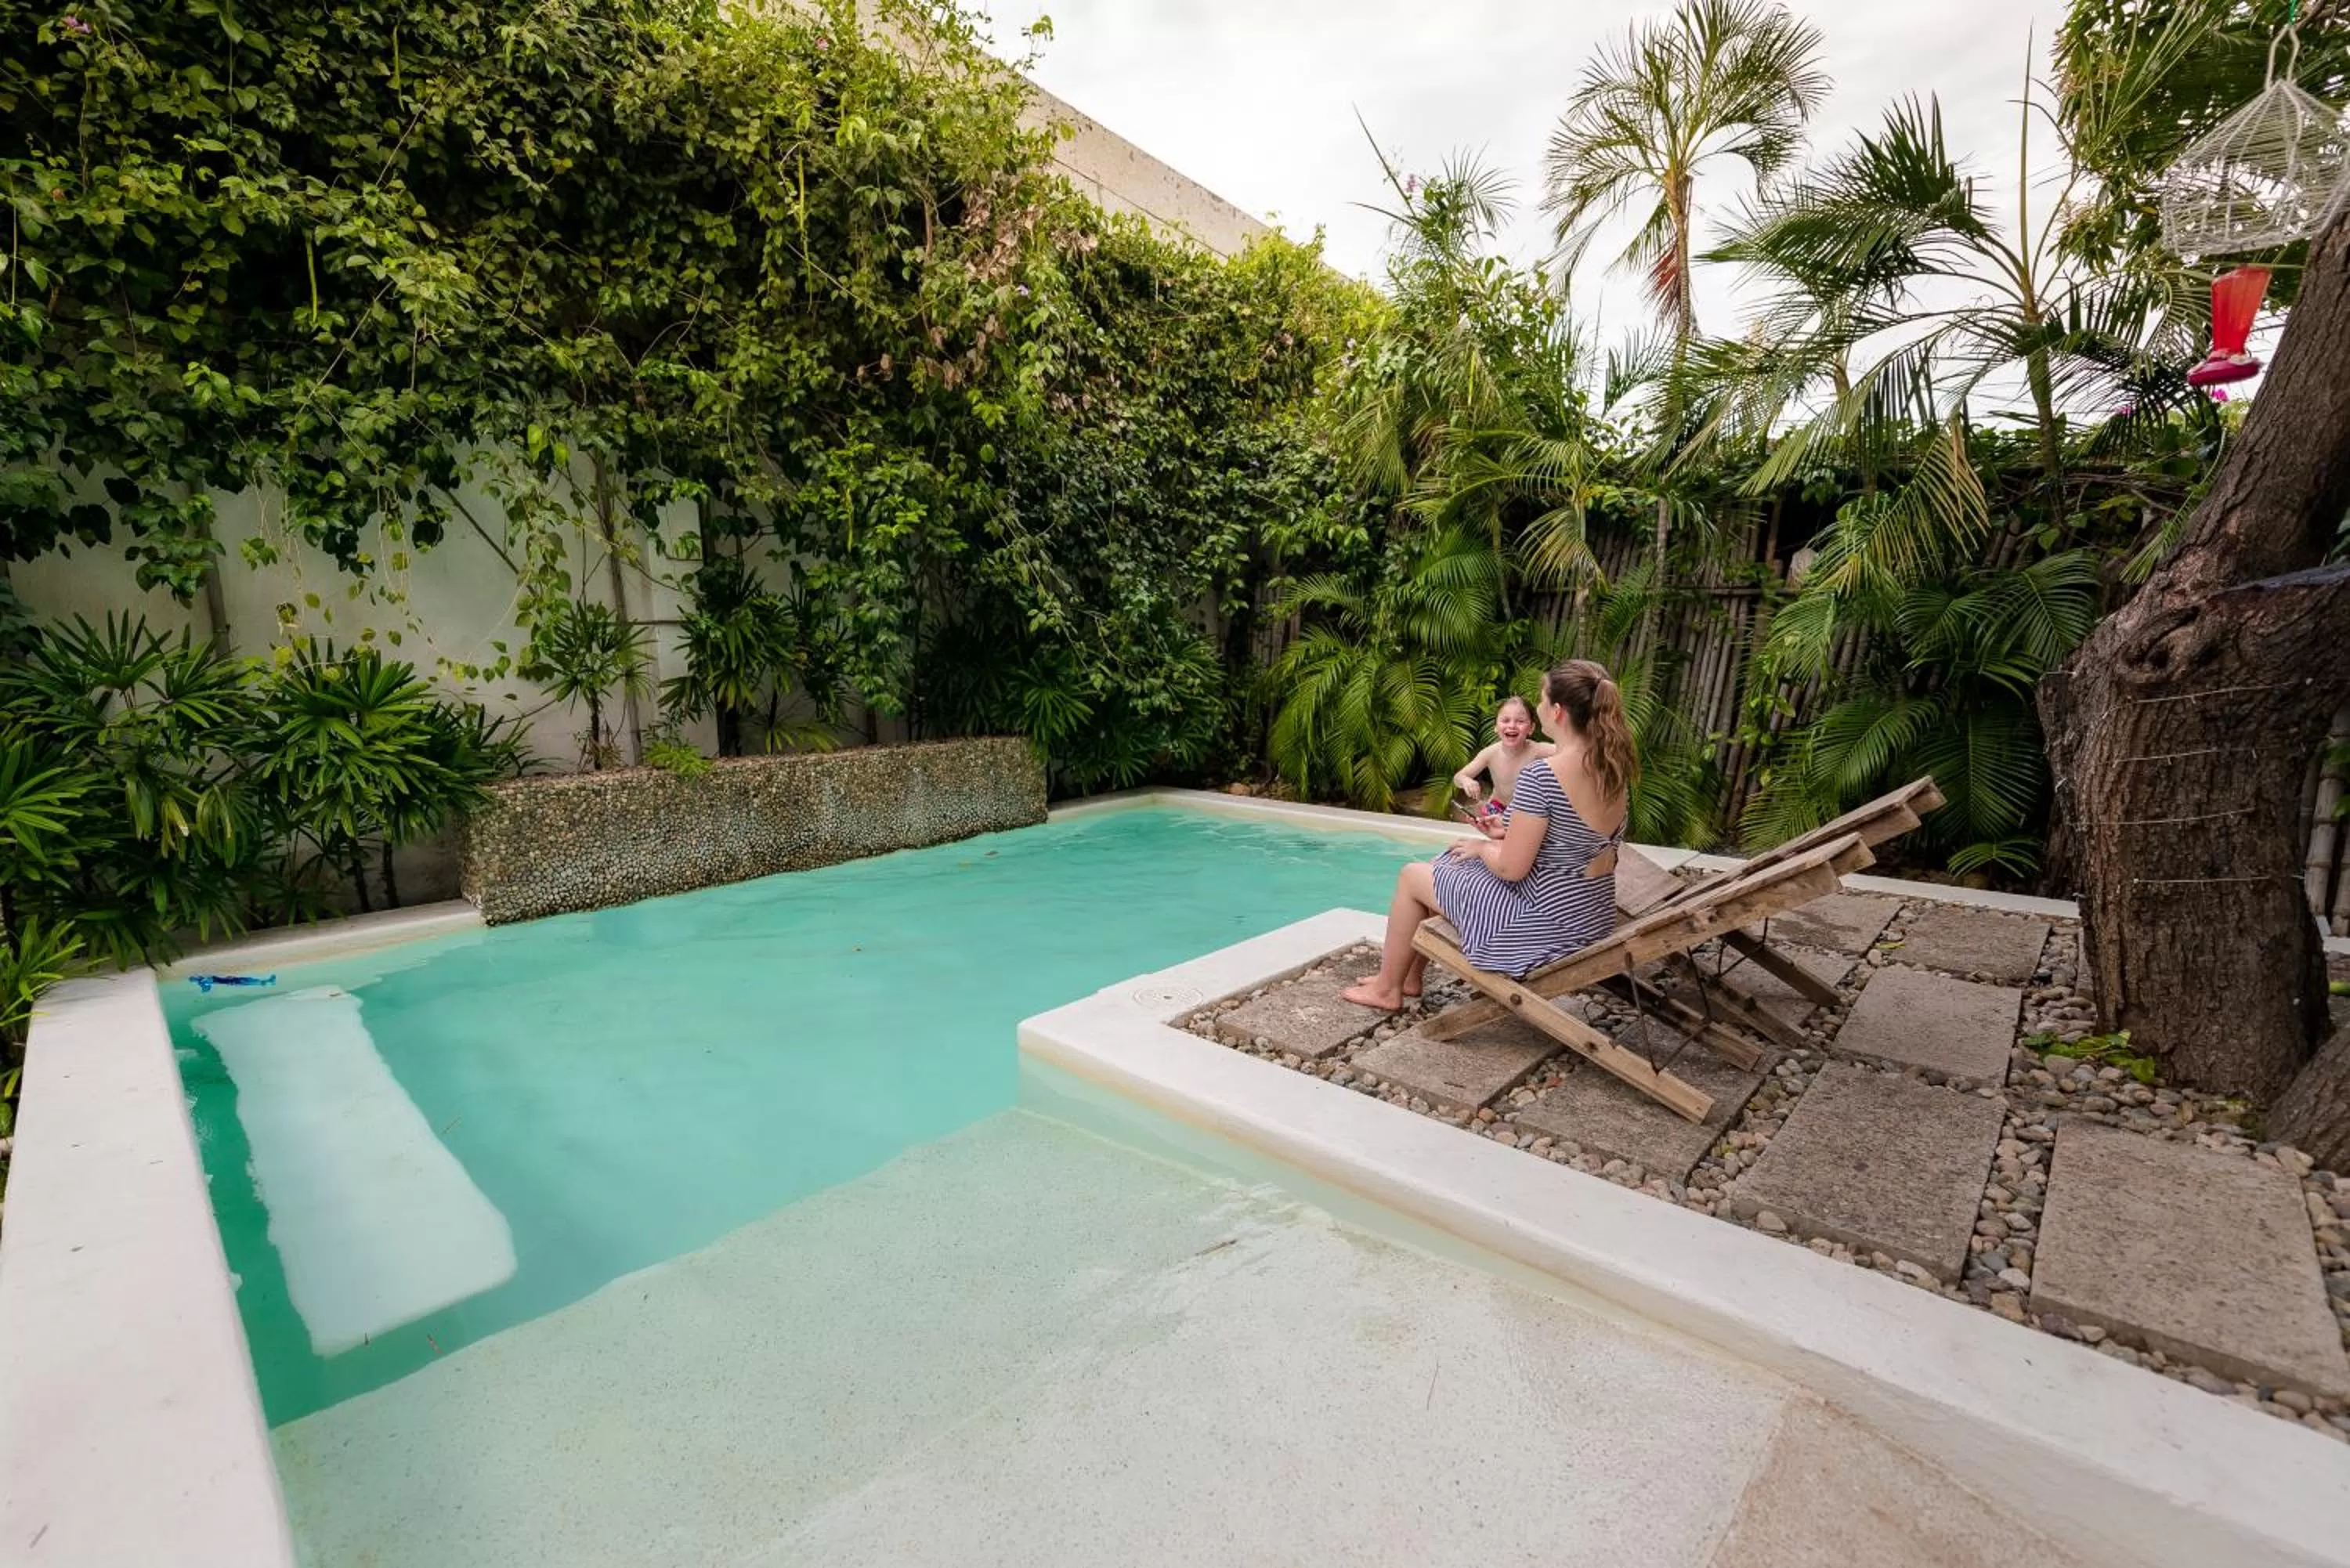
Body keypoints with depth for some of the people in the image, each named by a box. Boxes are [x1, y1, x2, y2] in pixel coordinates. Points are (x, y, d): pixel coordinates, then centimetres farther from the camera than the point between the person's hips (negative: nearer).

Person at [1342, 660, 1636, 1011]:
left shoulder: (1540, 775, -26)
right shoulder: (1615, 768, 1)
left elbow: (1511, 868, -22)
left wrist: (1483, 846, -2)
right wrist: (1513, 832, 10)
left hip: (1546, 923, -9)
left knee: (1412, 876, 11)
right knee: (1446, 868, 24)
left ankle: (1387, 988, 27)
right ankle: (1410, 976, 36)